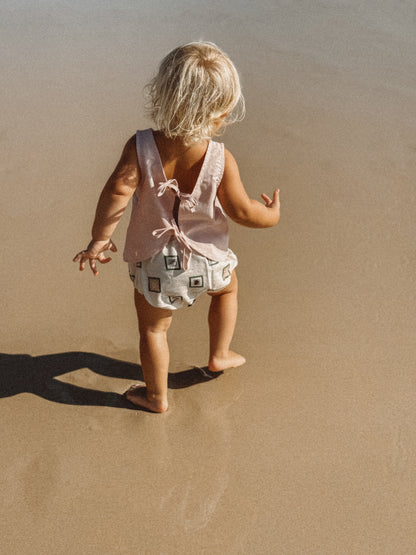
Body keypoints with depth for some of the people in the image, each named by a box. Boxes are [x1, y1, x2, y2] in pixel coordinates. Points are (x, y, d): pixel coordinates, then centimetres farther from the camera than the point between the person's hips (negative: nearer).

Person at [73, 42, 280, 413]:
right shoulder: (220, 159, -22)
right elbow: (242, 211, -14)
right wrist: (271, 215, 7)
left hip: (154, 263, 0)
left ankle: (157, 396, 37)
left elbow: (118, 192, -31)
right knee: (228, 287, 35)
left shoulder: (140, 147, -22)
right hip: (207, 261, 0)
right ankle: (220, 354, 46)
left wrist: (100, 238, -17)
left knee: (153, 328, 22)